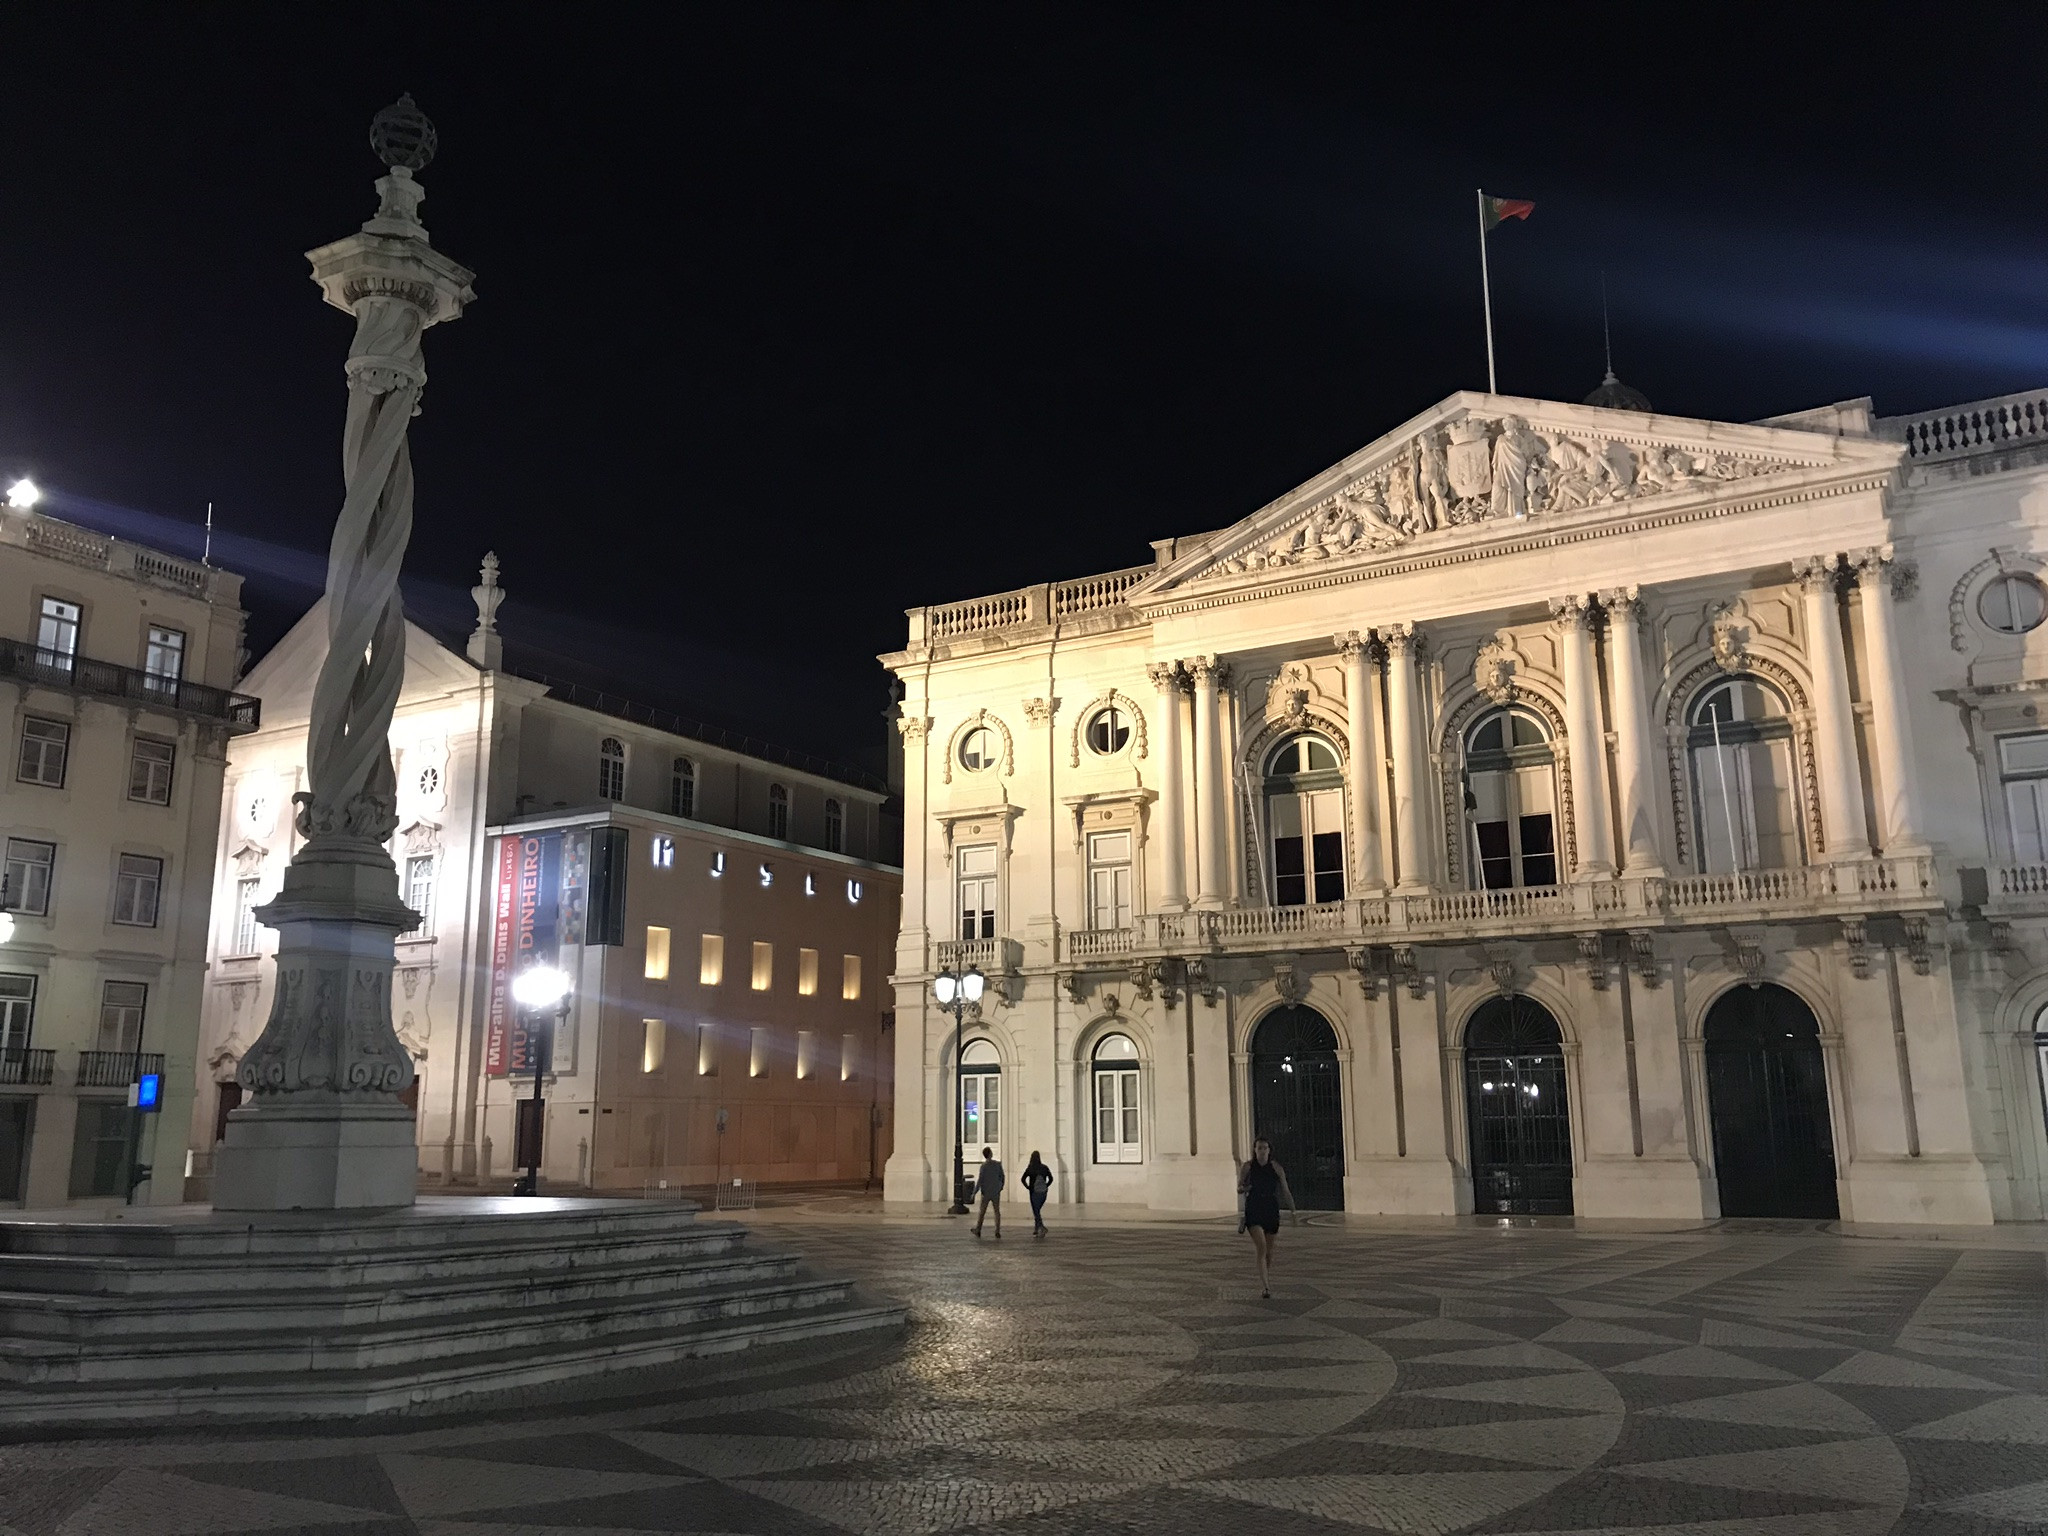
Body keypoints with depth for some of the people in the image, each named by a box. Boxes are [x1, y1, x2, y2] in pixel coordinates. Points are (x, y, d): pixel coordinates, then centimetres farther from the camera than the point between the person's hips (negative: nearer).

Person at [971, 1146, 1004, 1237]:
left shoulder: (984, 1166, -13)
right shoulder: (998, 1164, -5)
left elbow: (980, 1180, -15)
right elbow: (1002, 1177, 4)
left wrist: (975, 1192, -9)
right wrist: (1001, 1187, 20)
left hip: (986, 1193, -2)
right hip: (996, 1192, 2)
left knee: (981, 1212, 10)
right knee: (997, 1211, 10)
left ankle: (978, 1230, 13)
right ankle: (997, 1231, 4)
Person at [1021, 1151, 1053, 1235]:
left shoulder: (1030, 1168, -6)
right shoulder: (1044, 1168, 2)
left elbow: (1023, 1179, -12)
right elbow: (1051, 1179, 0)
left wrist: (1028, 1187, -1)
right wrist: (1046, 1187, 7)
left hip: (1034, 1193, -4)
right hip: (1043, 1193, 4)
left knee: (1036, 1212, -2)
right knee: (1037, 1210, 19)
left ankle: (1042, 1227, -22)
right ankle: (1036, 1230, 22)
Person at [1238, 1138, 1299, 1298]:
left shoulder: (1276, 1168, 0)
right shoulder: (1248, 1167, -1)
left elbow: (1286, 1192, 3)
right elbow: (1239, 1188, 7)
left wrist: (1295, 1212, -1)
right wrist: (1244, 1189, -18)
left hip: (1271, 1211, 2)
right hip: (1253, 1211, -2)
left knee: (1269, 1251, 9)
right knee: (1261, 1248, -17)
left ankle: (1265, 1282, 31)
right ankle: (1265, 1286, -19)